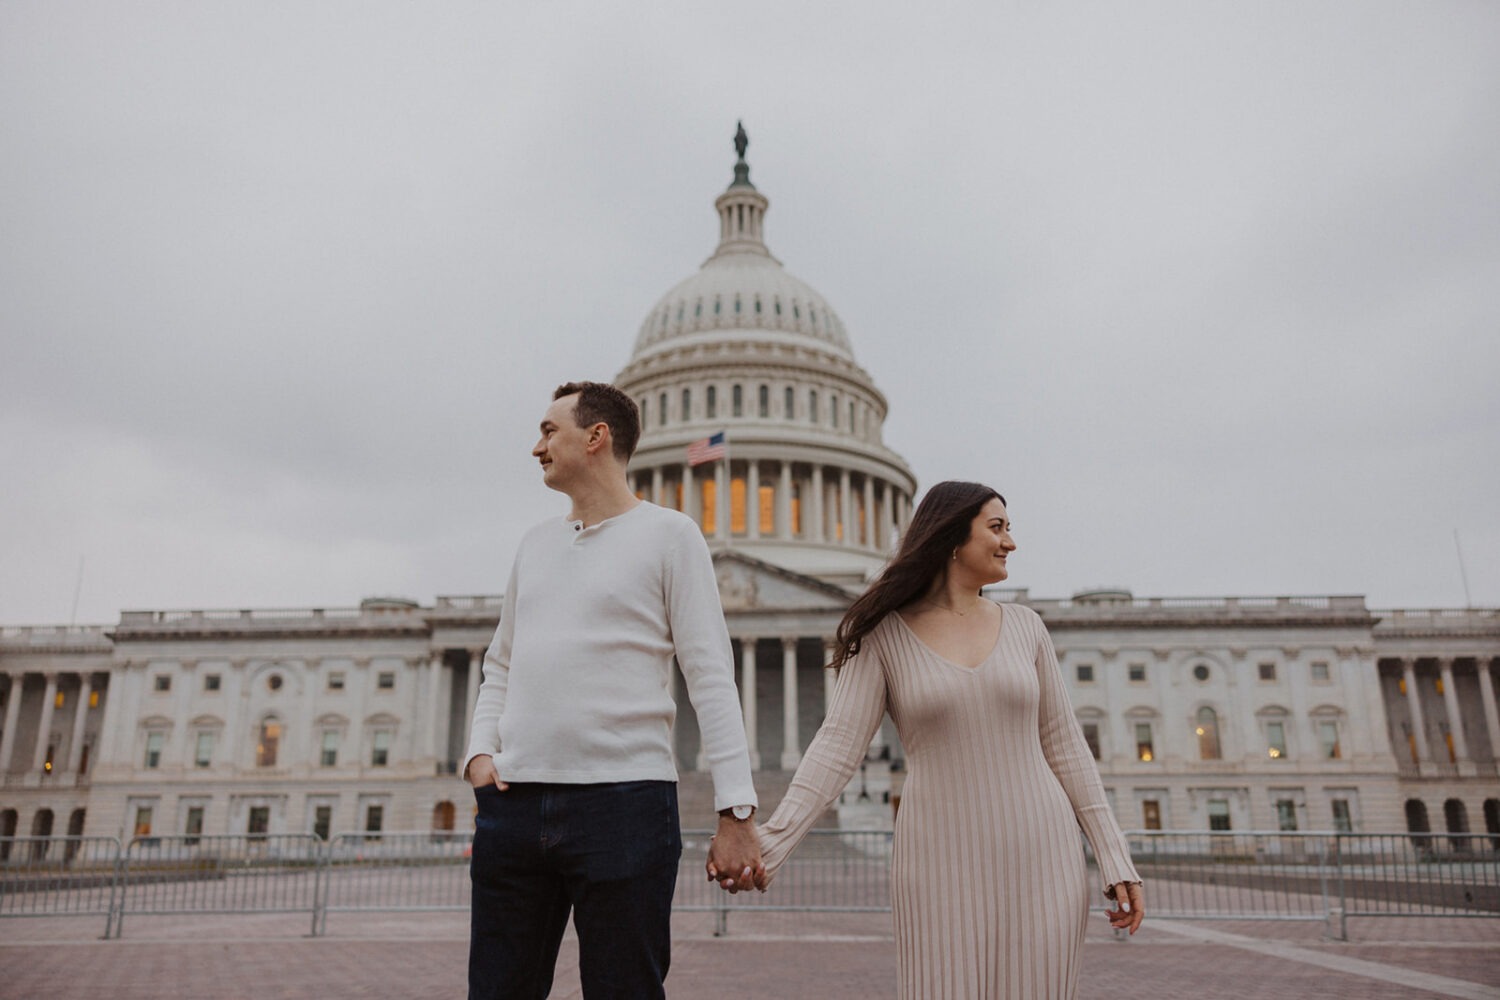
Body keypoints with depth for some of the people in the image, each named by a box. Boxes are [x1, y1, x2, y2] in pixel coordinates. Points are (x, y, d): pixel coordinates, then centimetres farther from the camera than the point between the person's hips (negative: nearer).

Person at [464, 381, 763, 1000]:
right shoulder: (536, 543, 18)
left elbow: (711, 680, -4)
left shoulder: (668, 535, 1)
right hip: (514, 804, 5)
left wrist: (736, 813, -10)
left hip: (625, 803, -5)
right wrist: (479, 752, 4)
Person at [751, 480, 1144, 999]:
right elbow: (837, 747, -10)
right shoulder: (884, 635, -2)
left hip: (1038, 858, 3)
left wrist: (1115, 858, 4)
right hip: (944, 864, -2)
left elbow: (1062, 745, 9)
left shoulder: (1023, 625, 7)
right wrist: (770, 844, -23)